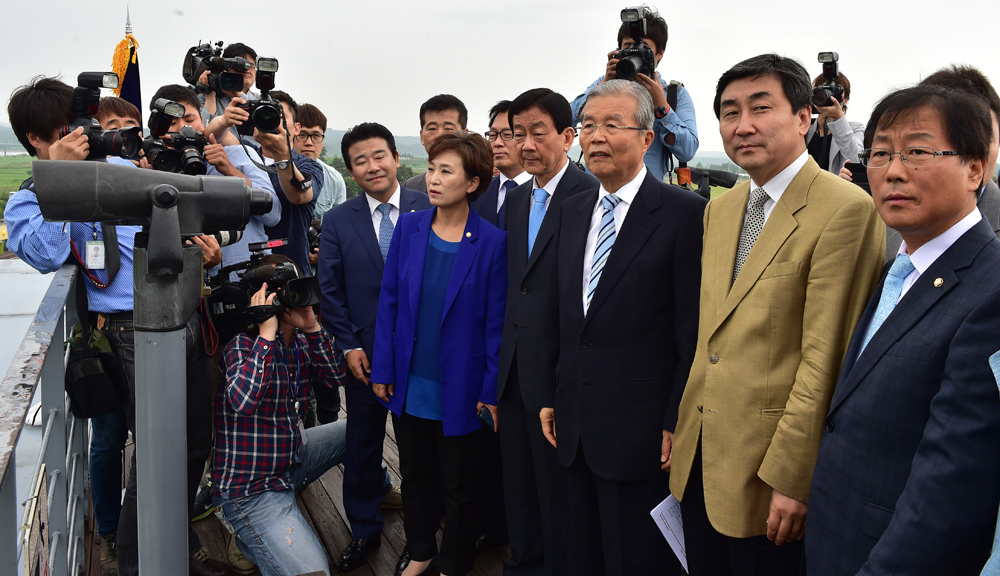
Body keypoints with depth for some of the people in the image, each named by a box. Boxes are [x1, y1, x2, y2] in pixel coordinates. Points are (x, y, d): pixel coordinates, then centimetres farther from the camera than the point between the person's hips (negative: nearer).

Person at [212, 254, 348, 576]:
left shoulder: (299, 340, 3)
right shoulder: (244, 341, -19)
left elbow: (336, 377, -3)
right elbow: (243, 401, -36)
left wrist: (312, 327, -13)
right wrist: (267, 332, -32)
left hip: (291, 456, 8)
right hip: (251, 489, -8)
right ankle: (249, 538, 3)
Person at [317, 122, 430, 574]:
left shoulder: (429, 210, -3)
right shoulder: (337, 221, 3)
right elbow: (330, 290, 3)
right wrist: (348, 346, -4)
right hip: (365, 353, 2)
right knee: (362, 445, 13)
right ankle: (364, 532, 31)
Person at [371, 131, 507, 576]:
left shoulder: (492, 242, -12)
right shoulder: (408, 228, -2)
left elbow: (496, 320, -9)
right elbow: (389, 301, 2)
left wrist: (491, 390, -10)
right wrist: (382, 369, -1)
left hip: (458, 387, -3)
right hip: (409, 384, 4)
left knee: (460, 486, 13)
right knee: (415, 475, 21)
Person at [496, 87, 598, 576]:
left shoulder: (589, 196, -15)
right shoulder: (515, 200, 12)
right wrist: (501, 364, 12)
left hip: (559, 371, -8)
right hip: (515, 368, 8)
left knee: (557, 486, 8)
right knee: (518, 481, 20)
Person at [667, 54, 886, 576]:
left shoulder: (846, 209, -15)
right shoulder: (719, 209, 11)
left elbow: (824, 360, -19)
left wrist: (789, 477, -19)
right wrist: (680, 430, 11)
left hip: (769, 469, -7)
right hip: (698, 458, 7)